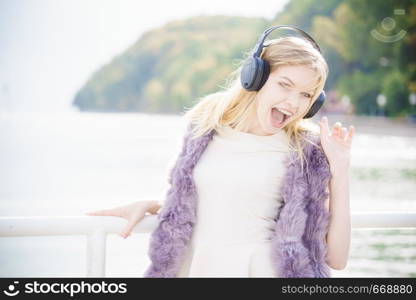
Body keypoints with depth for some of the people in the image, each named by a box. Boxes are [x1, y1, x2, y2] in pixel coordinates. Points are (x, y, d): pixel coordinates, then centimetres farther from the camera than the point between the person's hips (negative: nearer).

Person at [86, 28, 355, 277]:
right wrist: (149, 206, 10)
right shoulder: (205, 124, 6)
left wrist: (339, 169, -10)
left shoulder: (304, 152, -3)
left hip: (259, 269, -2)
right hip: (195, 267, 3)